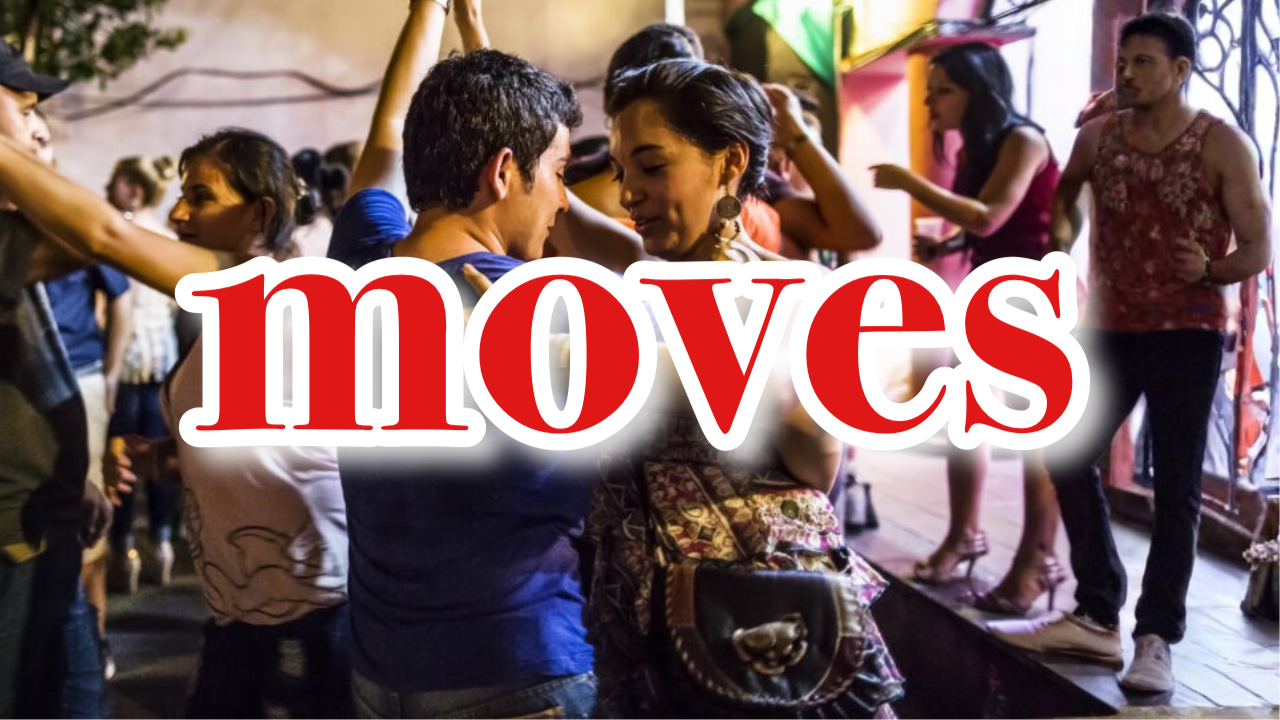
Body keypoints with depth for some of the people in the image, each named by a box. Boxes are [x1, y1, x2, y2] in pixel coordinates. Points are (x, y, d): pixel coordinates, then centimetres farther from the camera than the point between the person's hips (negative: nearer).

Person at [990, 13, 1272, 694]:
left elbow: (1258, 249, -9)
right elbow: (1064, 195, 25)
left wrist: (1209, 271, -25)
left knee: (1176, 485, -1)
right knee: (1068, 457, 8)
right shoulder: (1098, 135, 5)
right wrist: (1063, 234, 9)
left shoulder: (1223, 145, -8)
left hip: (1187, 335, -5)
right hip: (1110, 328, 5)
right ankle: (1096, 617, 21)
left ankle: (1156, 638, 6)